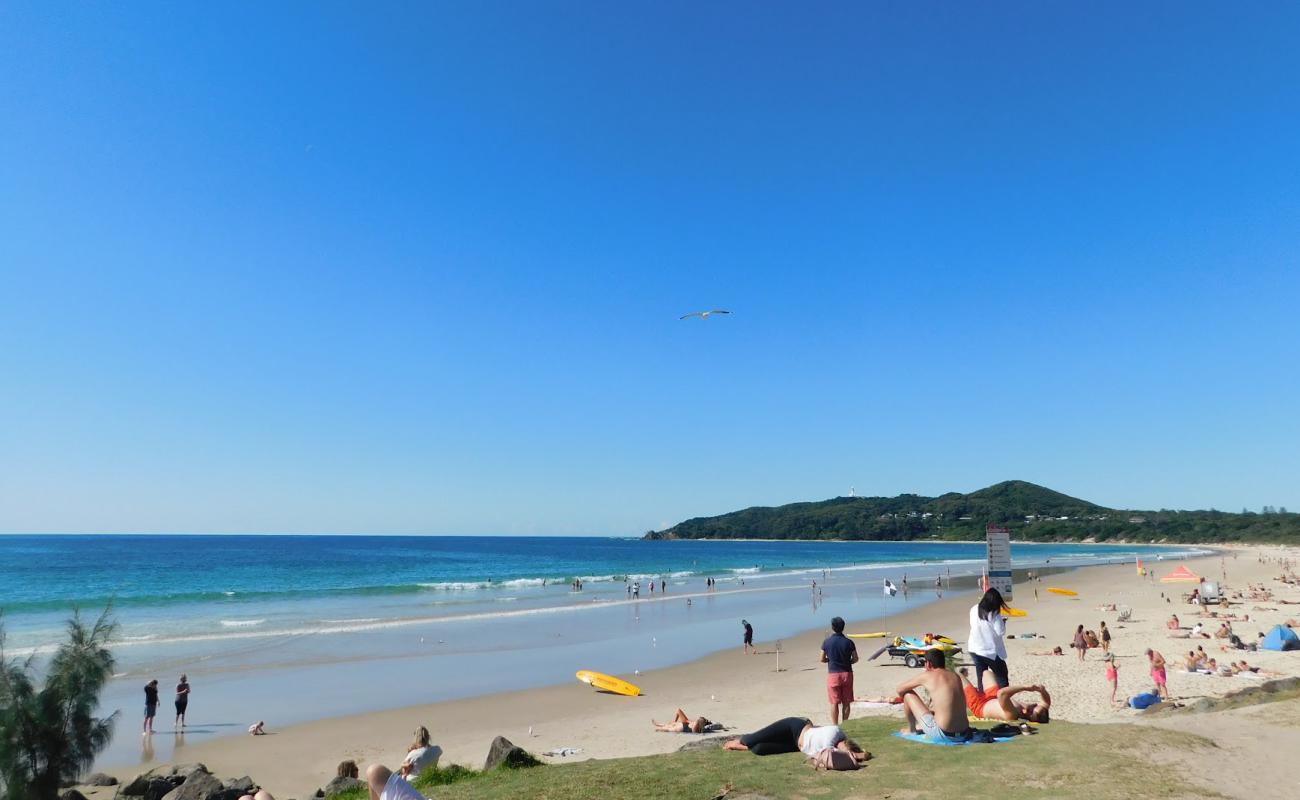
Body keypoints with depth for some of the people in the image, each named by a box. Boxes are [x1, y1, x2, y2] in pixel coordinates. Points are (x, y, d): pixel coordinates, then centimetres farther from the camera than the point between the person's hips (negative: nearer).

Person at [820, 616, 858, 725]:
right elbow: (855, 659, 1)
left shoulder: (827, 642, -7)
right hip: (847, 673, 1)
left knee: (834, 702, 5)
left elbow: (822, 659, -2)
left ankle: (834, 725, 9)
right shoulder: (849, 642, -4)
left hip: (833, 674, -1)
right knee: (846, 702, 11)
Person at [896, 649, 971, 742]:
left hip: (942, 735, -6)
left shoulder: (926, 676, -6)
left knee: (908, 694, 9)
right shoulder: (956, 677, 9)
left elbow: (900, 689, 6)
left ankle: (911, 730, 27)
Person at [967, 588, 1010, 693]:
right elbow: (1001, 632, -15)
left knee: (981, 677, 11)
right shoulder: (994, 613, -18)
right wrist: (1003, 622, 2)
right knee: (1002, 677, 11)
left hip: (975, 649, 5)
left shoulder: (974, 609, -1)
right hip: (991, 651, -5)